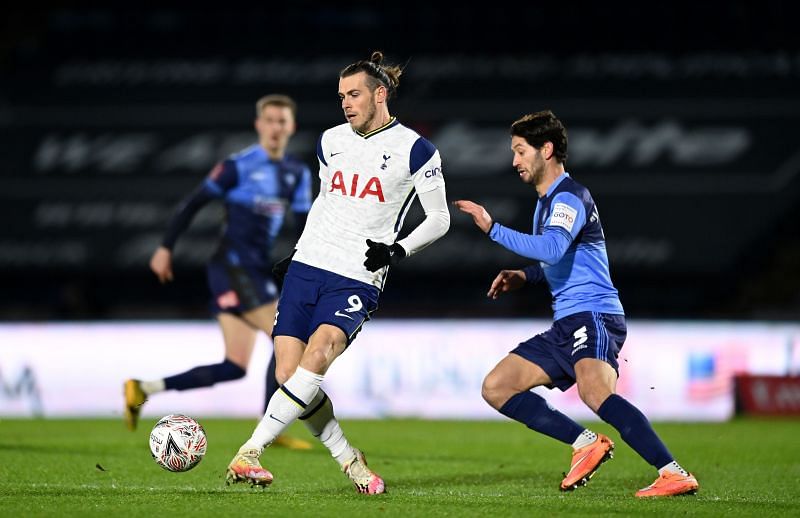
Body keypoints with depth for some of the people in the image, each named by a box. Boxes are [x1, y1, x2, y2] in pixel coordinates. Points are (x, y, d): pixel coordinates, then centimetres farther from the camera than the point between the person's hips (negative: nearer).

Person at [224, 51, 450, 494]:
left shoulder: (414, 150, -4)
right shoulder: (331, 141, 12)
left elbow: (439, 220, 2)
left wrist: (399, 250, -13)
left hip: (357, 281, -5)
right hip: (307, 267, 5)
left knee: (314, 361, -27)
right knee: (287, 373, -8)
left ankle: (250, 452, -28)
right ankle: (349, 460, 7)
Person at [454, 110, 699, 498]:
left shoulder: (569, 197, -9)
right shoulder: (546, 201, 22)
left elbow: (551, 249, -29)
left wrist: (492, 229, -26)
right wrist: (523, 277, 17)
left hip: (593, 317, -11)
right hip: (565, 326, 11)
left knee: (595, 392, -36)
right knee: (496, 388, 7)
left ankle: (673, 474, -41)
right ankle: (586, 443, 0)